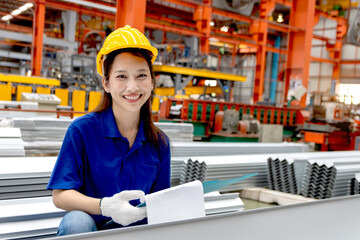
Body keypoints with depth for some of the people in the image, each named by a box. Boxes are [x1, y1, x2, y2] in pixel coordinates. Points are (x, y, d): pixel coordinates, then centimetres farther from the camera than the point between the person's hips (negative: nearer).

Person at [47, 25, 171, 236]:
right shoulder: (82, 129, -6)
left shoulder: (160, 143, 5)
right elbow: (60, 195, -10)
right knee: (76, 221, -34)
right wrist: (105, 206, -28)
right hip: (89, 228, -2)